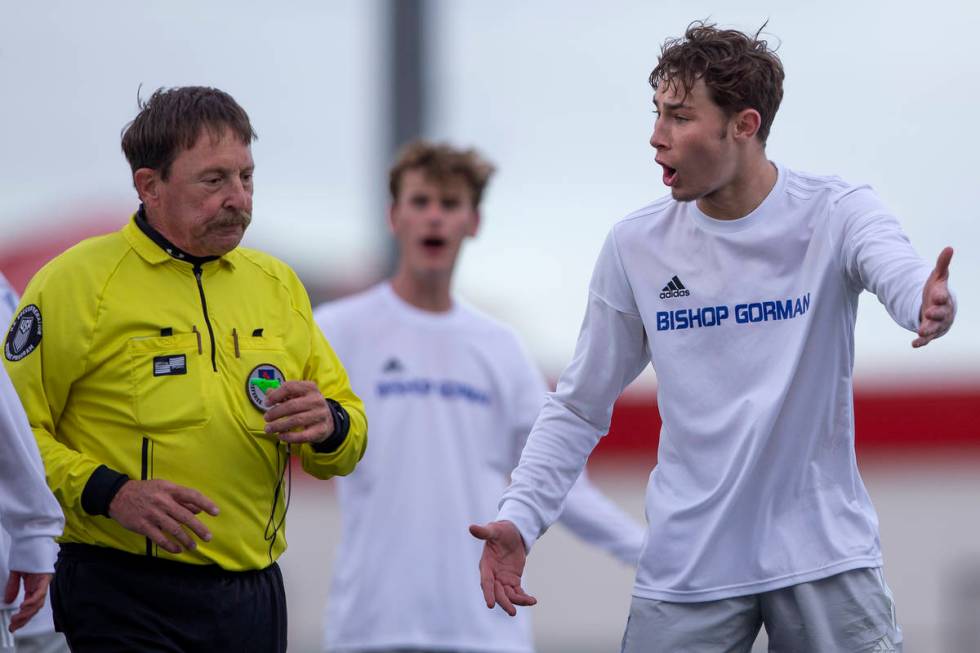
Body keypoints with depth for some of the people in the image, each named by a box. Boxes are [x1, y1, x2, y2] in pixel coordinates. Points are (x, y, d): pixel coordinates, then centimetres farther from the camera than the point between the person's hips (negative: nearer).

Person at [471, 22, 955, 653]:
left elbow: (901, 272, -28)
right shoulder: (635, 245, 2)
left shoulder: (835, 215, -5)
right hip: (687, 570, 2)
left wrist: (930, 306, -52)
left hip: (823, 553, -2)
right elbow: (578, 408, 9)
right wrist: (519, 518, -4)